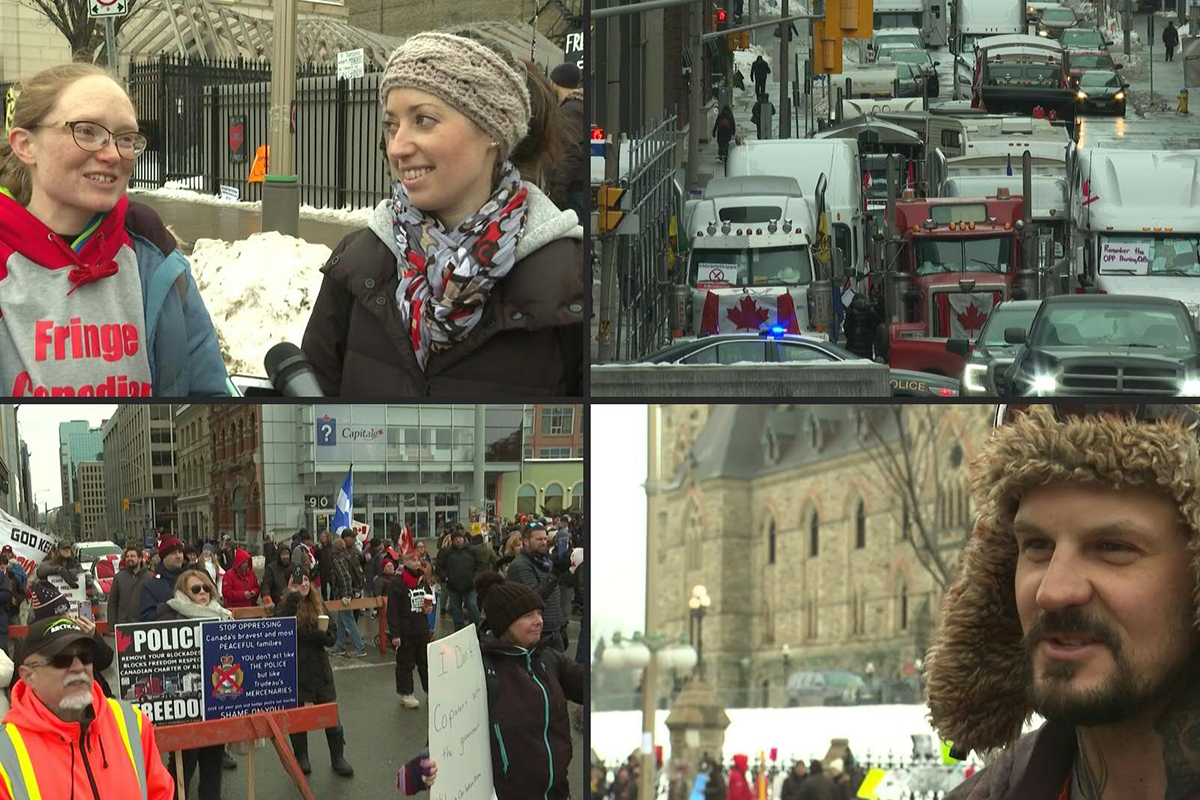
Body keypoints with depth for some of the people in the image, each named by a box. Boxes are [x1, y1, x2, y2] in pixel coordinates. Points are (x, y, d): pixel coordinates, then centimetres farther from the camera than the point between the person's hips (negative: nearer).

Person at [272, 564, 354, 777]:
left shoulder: (318, 606, 9)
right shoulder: (284, 606, -6)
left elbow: (330, 637, 10)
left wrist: (322, 636, -14)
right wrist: (293, 596, -31)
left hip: (320, 666, 4)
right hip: (296, 669, -4)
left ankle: (338, 757, 14)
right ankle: (301, 757, 22)